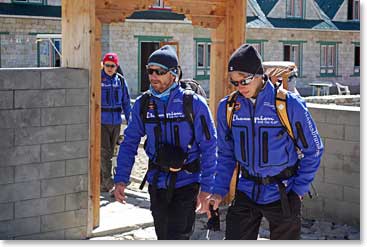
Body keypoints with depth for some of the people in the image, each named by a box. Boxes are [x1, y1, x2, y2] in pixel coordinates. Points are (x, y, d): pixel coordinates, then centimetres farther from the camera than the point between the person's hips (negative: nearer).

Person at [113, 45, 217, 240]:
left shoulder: (193, 103, -10)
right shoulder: (143, 104, 1)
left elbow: (209, 147, -8)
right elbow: (129, 143, 5)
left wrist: (206, 188, -11)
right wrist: (121, 179, -6)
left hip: (186, 183, -4)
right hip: (157, 184, 4)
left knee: (177, 237, -11)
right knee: (163, 237, 16)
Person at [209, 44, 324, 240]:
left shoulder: (290, 105, -14)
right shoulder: (227, 107, -2)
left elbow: (312, 151, -3)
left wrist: (299, 189, -6)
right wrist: (219, 191, 0)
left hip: (282, 195, -3)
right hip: (246, 192, 3)